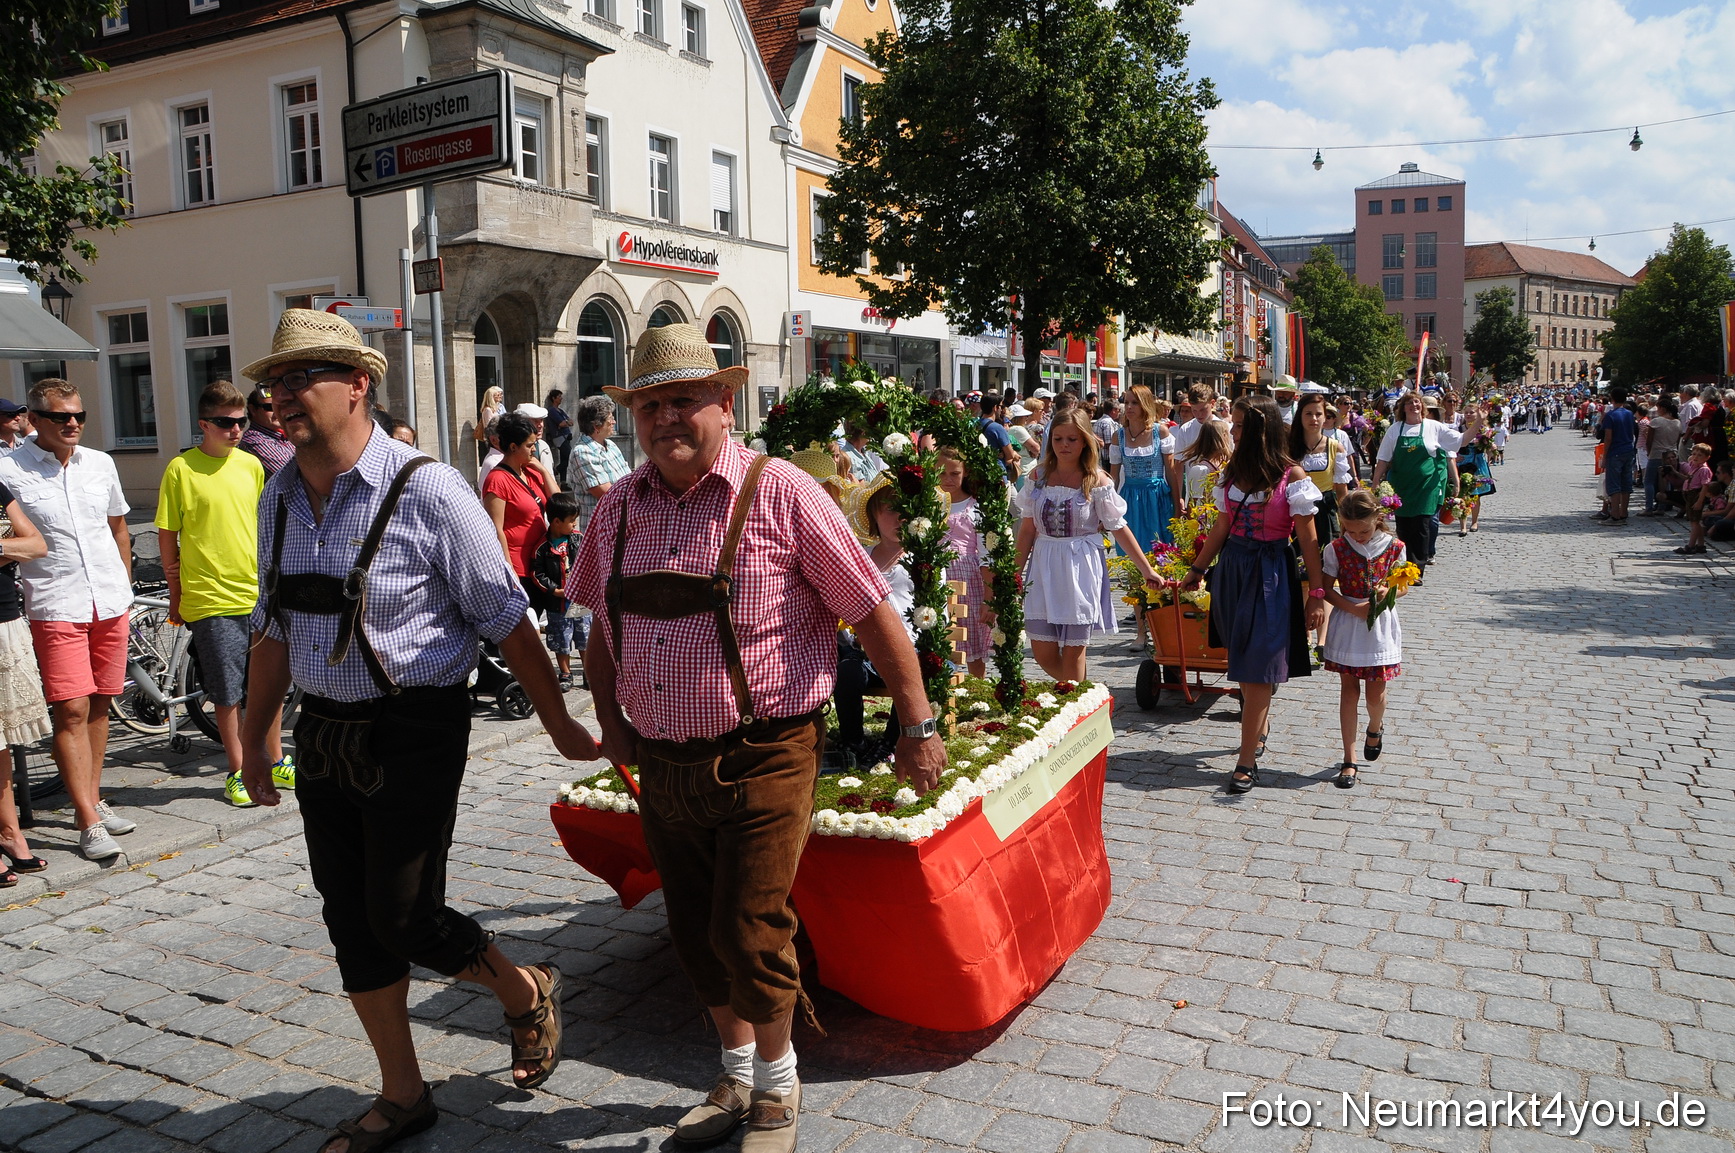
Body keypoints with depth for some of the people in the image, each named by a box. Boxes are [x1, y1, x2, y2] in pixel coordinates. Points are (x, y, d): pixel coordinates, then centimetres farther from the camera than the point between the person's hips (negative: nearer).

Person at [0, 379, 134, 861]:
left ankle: (93, 798, 24)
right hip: (56, 609, -5)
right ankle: (88, 823, -4)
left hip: (111, 604, 5)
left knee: (99, 705, 11)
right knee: (71, 711, -8)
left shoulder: (100, 464, 10)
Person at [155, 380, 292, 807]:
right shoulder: (181, 469, -5)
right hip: (210, 600, -4)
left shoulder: (251, 465, 7)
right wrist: (176, 595, -1)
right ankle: (238, 772, 18)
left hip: (258, 595, 4)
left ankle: (276, 762, 26)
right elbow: (168, 536, -2)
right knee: (227, 693, 4)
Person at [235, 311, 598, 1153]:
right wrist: (256, 730, 18)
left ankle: (526, 993, 28)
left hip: (413, 732, -7)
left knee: (403, 918, -4)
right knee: (351, 923, 12)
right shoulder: (279, 498, 5)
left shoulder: (425, 490, -16)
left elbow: (504, 617, -11)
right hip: (324, 733, 7)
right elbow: (273, 625, 15)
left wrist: (557, 721, -6)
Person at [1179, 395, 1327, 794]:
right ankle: (1260, 723, 36)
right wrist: (1196, 569, 16)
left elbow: (1308, 538, -9)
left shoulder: (1291, 476, -9)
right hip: (1231, 569, 5)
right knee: (1242, 655, 12)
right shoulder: (1233, 473, 7)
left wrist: (1317, 590, -11)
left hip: (1270, 573, -5)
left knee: (1257, 667, -5)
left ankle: (1247, 761, -1)